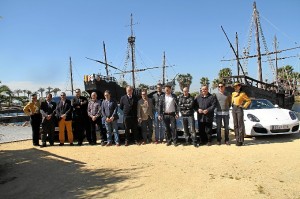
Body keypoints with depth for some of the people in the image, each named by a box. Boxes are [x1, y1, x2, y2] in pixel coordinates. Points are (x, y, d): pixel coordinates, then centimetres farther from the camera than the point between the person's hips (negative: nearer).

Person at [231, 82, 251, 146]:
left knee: (240, 125, -5)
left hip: (239, 109, -6)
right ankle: (237, 139, 12)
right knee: (235, 125, 6)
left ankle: (240, 140, -2)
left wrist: (244, 106, -7)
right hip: (234, 109, 6)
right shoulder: (233, 93, 11)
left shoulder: (242, 94, -5)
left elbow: (249, 100, -2)